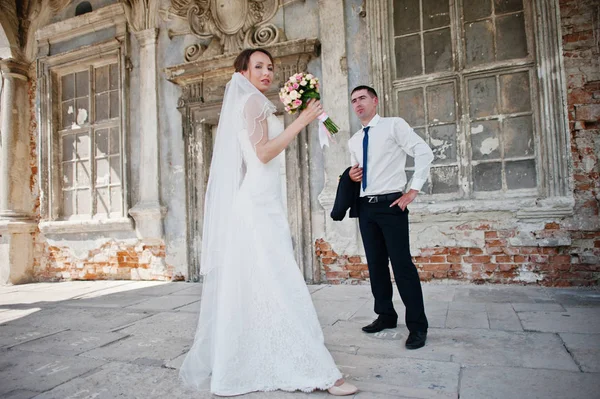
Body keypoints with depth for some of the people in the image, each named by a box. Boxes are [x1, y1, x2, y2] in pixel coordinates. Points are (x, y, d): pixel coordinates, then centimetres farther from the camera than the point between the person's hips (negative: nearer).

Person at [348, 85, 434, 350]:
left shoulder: (394, 125, -1)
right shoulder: (353, 141, 17)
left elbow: (424, 152, -9)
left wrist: (414, 190, -13)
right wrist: (352, 175, 3)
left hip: (391, 203, -6)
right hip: (365, 206, 7)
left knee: (402, 263, -7)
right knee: (375, 264, 10)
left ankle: (417, 325, 4)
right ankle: (386, 316, 24)